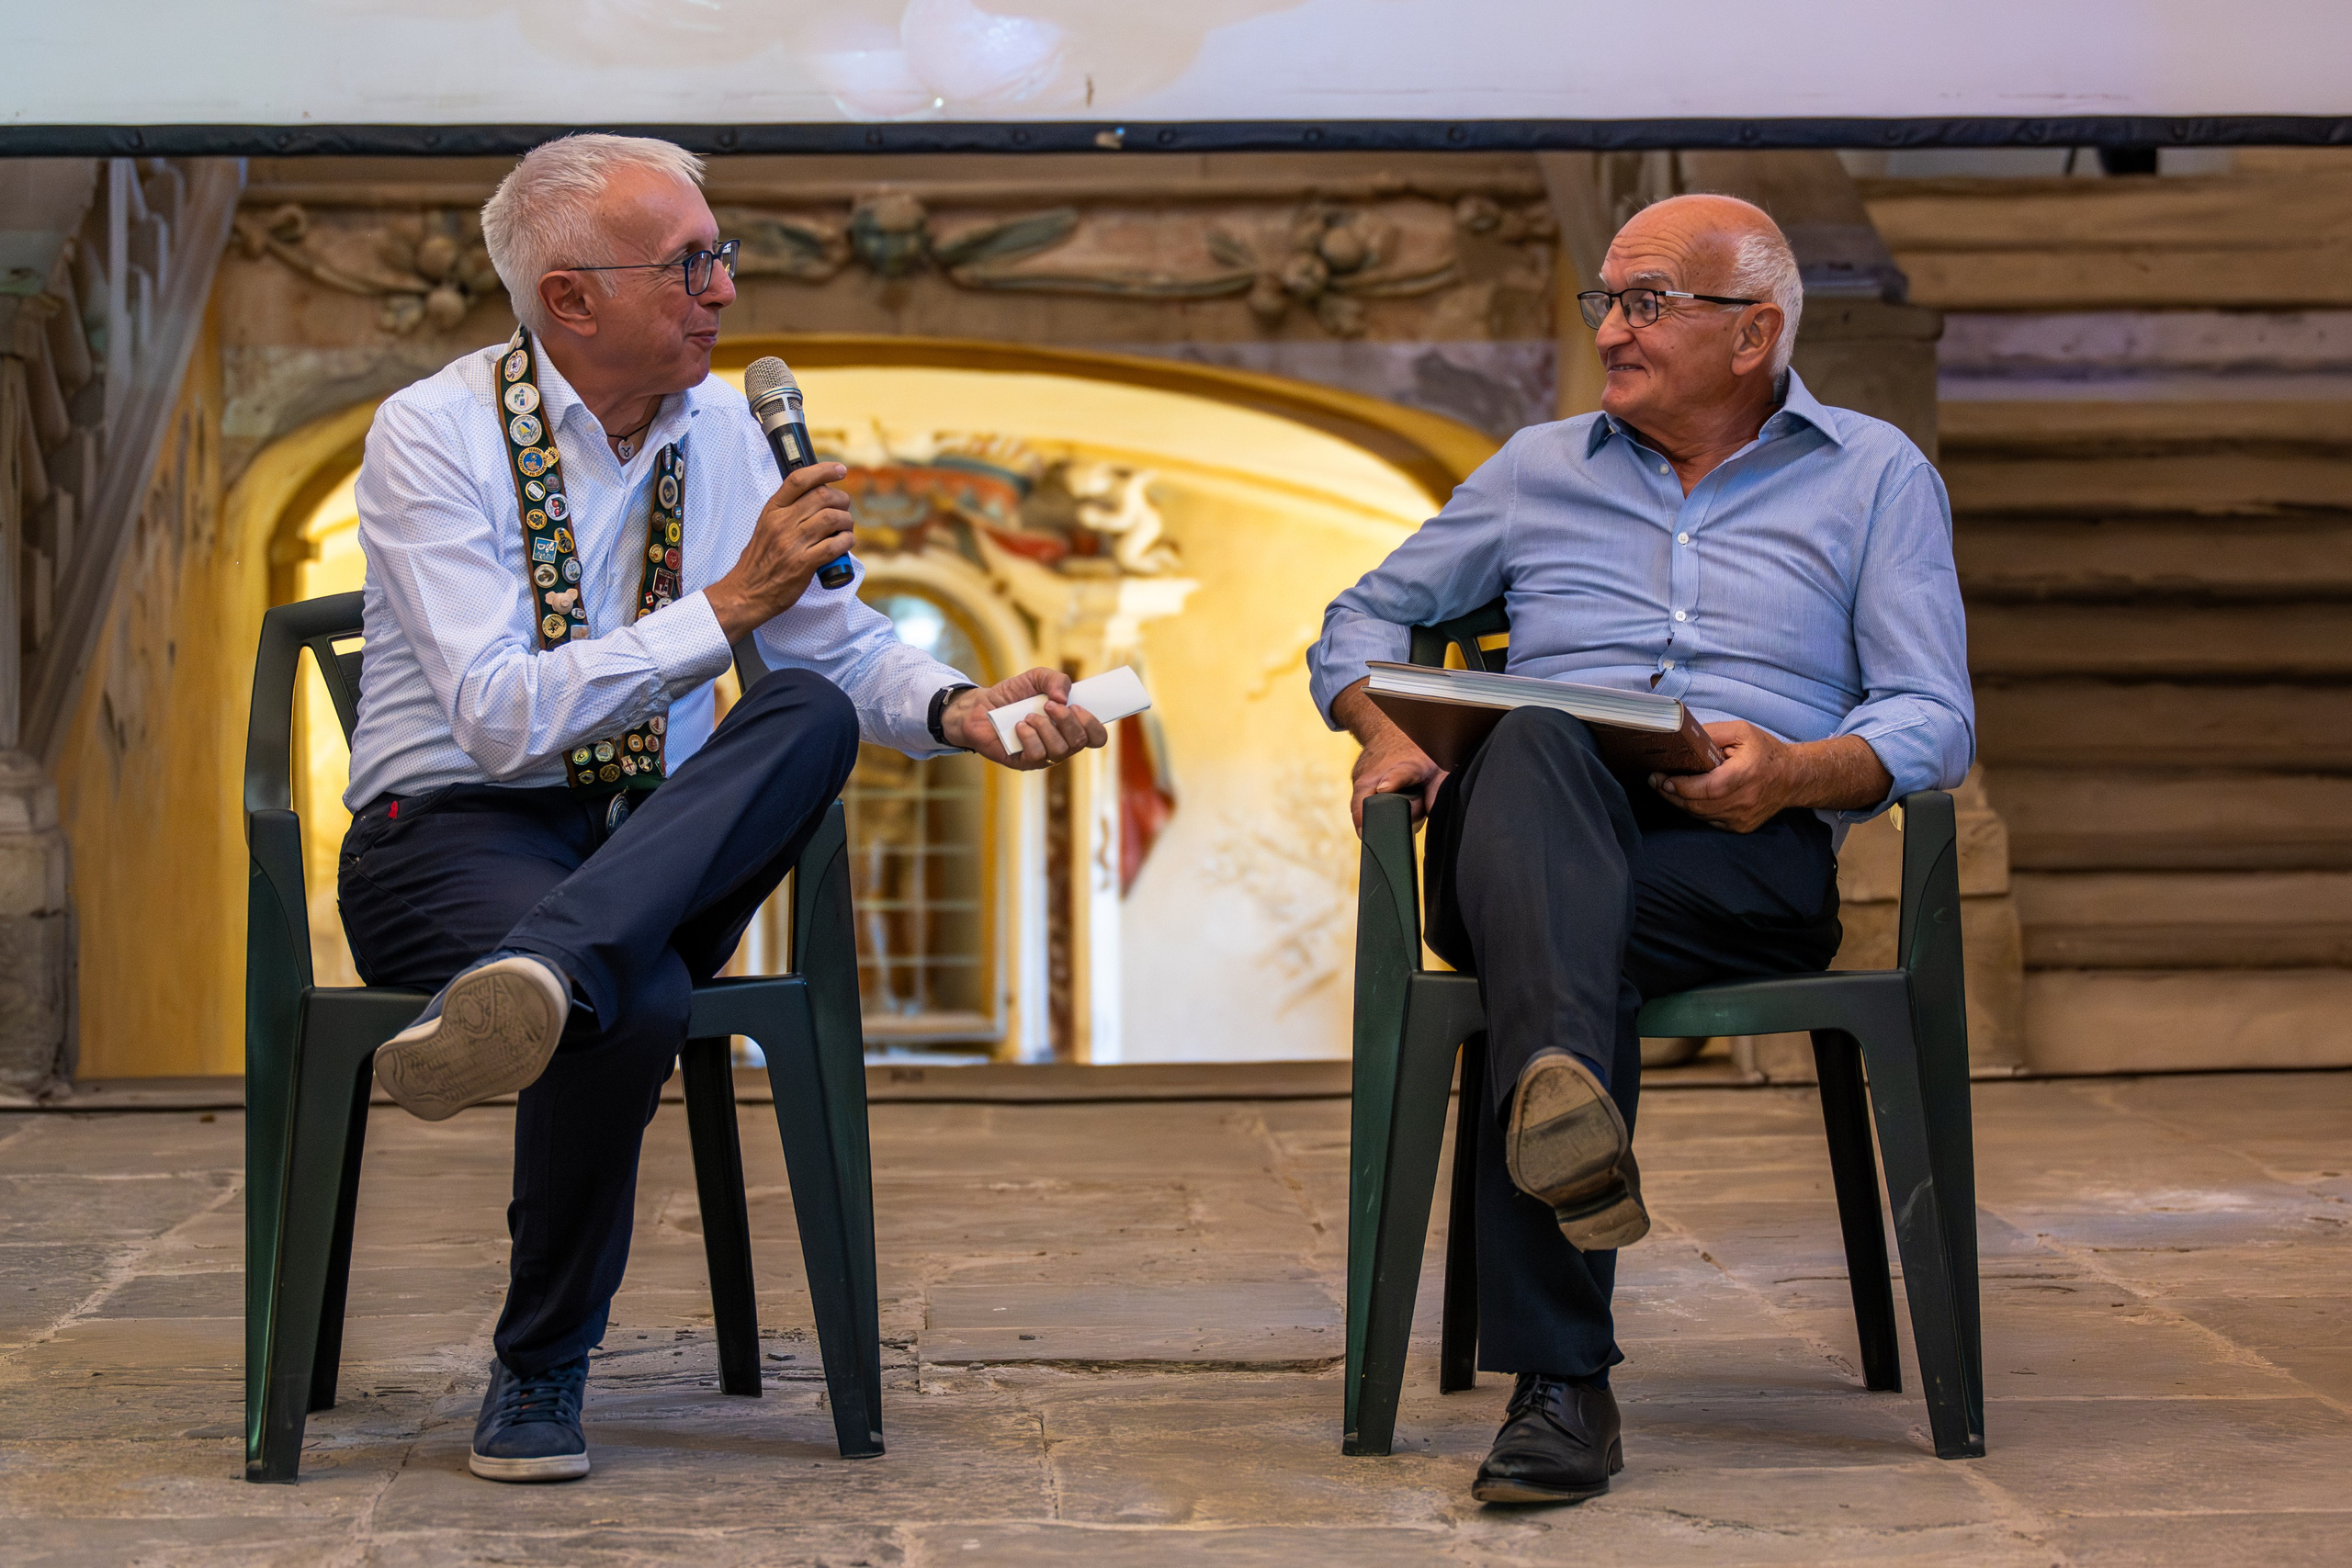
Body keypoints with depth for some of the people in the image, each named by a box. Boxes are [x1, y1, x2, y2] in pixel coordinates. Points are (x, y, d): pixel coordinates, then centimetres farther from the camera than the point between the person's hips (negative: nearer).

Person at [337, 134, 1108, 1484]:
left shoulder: (724, 429, 9)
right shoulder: (434, 436, -9)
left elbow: (846, 647, 11)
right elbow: (500, 716, -20)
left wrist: (959, 710, -11)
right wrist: (728, 606, -23)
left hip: (662, 843, 5)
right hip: (452, 836, -5)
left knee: (811, 712, -28)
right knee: (638, 997, -38)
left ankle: (538, 975, -48)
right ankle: (542, 1371, -19)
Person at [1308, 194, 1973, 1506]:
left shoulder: (1877, 477, 18)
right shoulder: (1540, 469, 28)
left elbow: (1935, 720, 6)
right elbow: (1365, 618, 29)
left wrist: (1797, 771, -16)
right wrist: (1387, 731, 5)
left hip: (1748, 858, -1)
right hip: (1536, 831, 2)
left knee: (1561, 946, -37)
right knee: (1536, 747, -38)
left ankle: (1556, 1379, -45)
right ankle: (1563, 1104, -64)